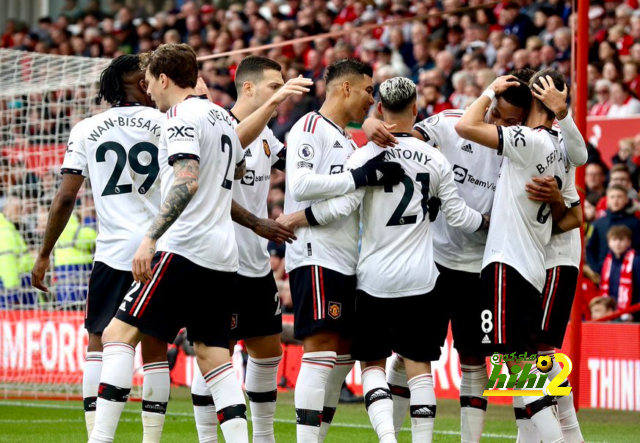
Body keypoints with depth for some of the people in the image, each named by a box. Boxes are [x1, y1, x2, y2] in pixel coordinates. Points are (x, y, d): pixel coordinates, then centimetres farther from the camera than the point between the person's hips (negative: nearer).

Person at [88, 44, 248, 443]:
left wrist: (151, 239, -27)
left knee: (120, 334, -6)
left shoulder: (181, 116, -8)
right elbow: (239, 170, 38)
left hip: (185, 250, -9)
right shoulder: (222, 117, 19)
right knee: (212, 354, 8)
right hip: (223, 257, 9)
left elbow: (186, 183, -22)